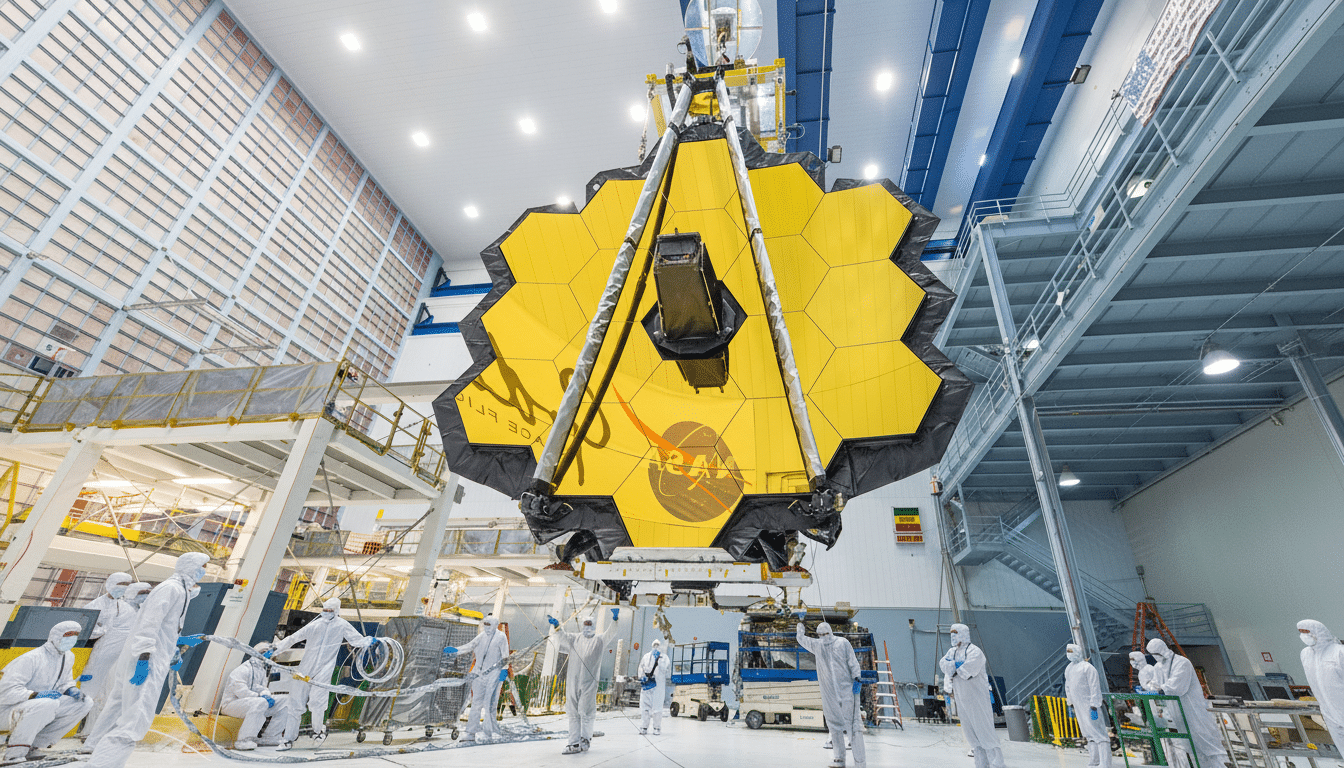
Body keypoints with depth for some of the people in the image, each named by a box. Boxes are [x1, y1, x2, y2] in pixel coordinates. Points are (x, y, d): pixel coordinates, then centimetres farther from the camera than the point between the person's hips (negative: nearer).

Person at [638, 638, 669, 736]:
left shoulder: (664, 657, 9)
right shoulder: (646, 656, 18)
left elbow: (667, 669, -6)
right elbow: (641, 668, 20)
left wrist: (659, 659, -13)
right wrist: (642, 677, 3)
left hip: (658, 685, -3)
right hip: (646, 684, 3)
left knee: (657, 707, -5)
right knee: (644, 706, 1)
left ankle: (657, 728, 5)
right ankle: (643, 727, 10)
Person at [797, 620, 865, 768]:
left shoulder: (816, 645, -1)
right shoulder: (843, 642, 2)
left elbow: (801, 639, 13)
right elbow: (852, 661, -2)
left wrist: (800, 627, 26)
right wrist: (857, 677, -2)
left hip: (829, 691, -1)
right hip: (846, 688, 1)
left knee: (835, 724, 7)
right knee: (853, 722, 6)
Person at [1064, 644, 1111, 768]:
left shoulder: (1088, 668, -11)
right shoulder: (1068, 669, 13)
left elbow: (1095, 688, -14)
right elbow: (1068, 687, 22)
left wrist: (1094, 707, -18)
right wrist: (1070, 704, 21)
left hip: (1089, 705, -7)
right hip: (1078, 706, 7)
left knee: (1098, 734, -7)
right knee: (1089, 735, 13)